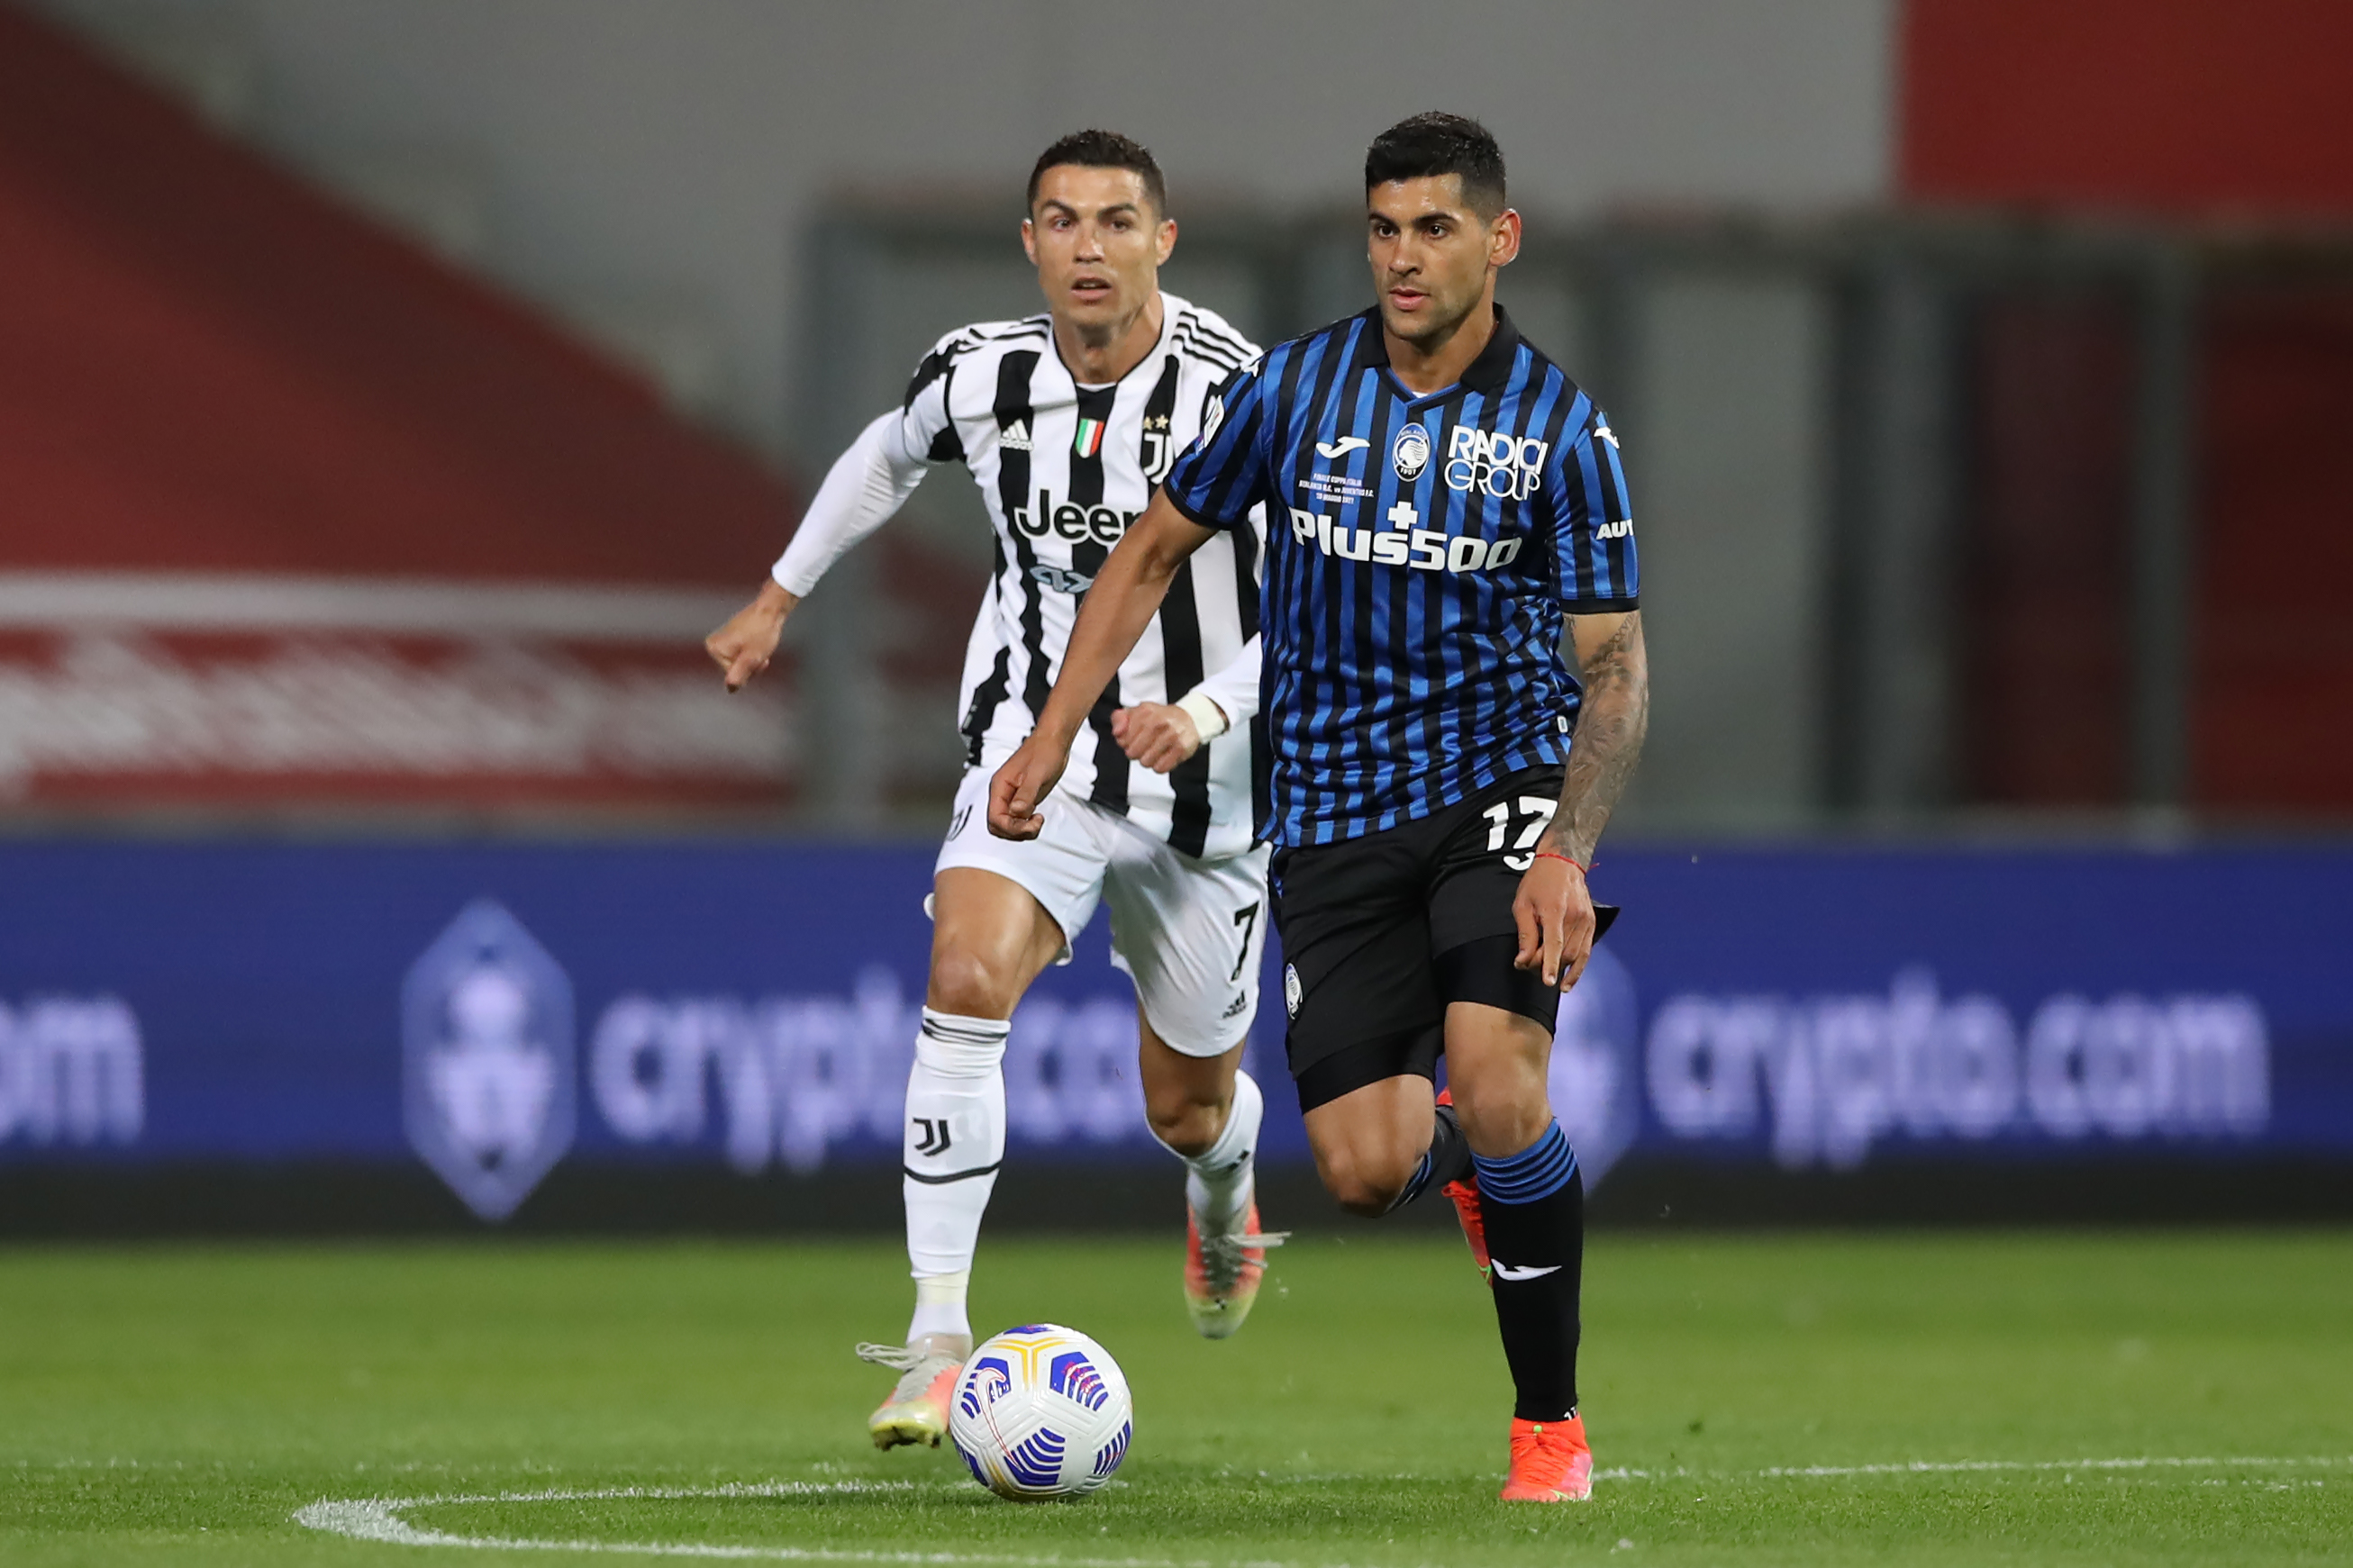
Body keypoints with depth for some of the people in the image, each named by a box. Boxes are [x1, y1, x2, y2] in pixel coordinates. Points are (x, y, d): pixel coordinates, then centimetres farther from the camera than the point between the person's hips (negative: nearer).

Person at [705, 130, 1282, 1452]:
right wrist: (780, 594, 23)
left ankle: (1225, 1187, 54)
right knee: (970, 976, -27)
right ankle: (939, 1344, -27)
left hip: (1203, 784, -1)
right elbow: (892, 452, 17)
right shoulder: (980, 376, -8)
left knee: (1188, 1107, 13)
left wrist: (1206, 714, -32)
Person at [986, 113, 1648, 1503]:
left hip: (1497, 783, -2)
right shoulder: (1295, 389, -2)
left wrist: (1568, 852, -19)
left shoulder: (1560, 427, -7)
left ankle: (1552, 1426, -9)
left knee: (1499, 1082, -26)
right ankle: (1454, 1142, 33)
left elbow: (1615, 667, -6)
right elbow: (1154, 553, 10)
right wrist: (1055, 734, 4)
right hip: (1335, 811, 2)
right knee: (1364, 1169, -8)